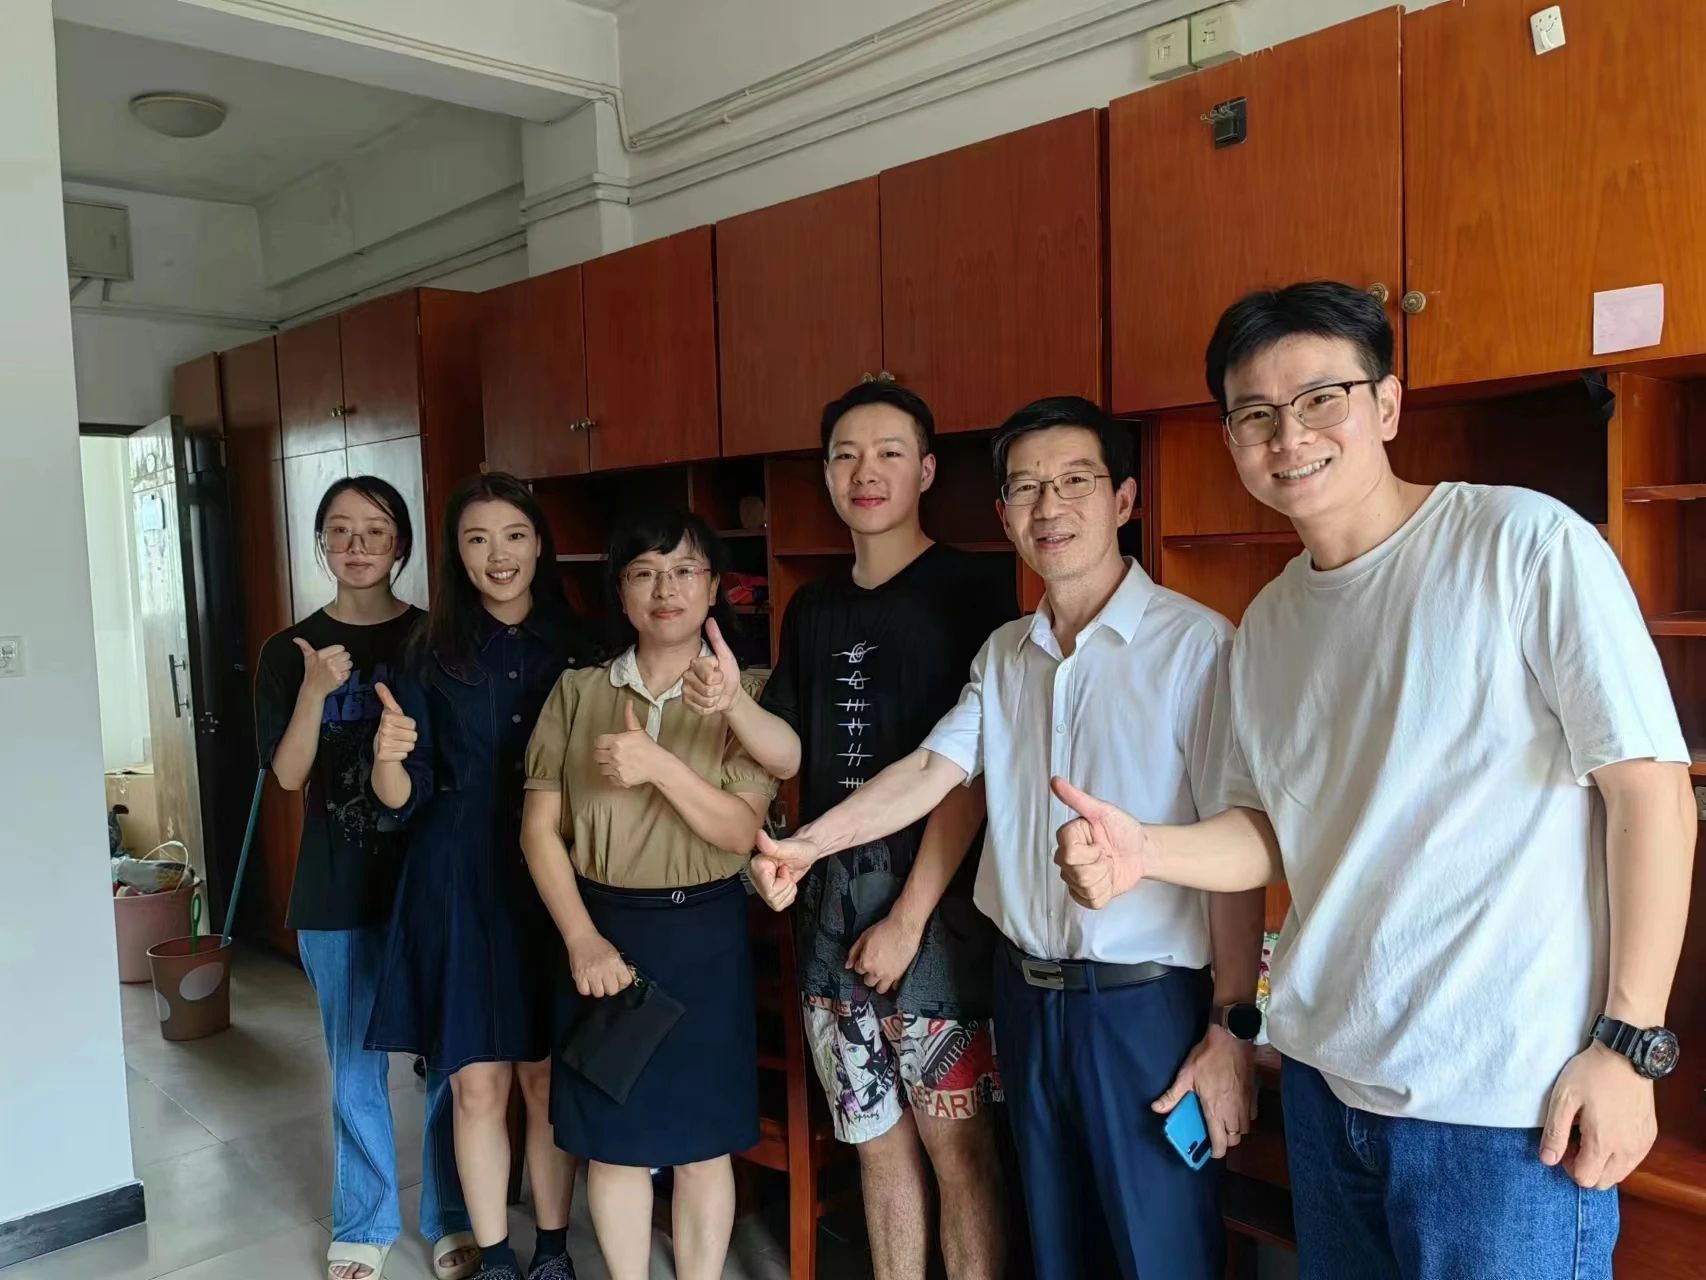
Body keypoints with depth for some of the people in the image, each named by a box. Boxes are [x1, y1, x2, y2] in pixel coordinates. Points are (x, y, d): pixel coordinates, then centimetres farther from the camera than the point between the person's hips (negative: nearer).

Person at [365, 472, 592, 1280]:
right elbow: (407, 801, -3)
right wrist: (388, 760, -24)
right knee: (477, 1083, 6)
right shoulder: (434, 657, -1)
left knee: (548, 1078, 9)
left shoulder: (575, 646, 1)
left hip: (555, 886, 1)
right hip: (461, 888, 0)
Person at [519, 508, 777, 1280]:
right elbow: (540, 828, 0)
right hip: (603, 928, 2)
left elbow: (741, 832, -11)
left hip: (704, 934, -1)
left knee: (703, 1139, 10)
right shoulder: (577, 692, 2)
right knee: (612, 1138, 12)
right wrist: (583, 939, -10)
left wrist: (660, 766, -25)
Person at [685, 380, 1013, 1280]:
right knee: (875, 1138, 15)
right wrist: (732, 702, -8)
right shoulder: (812, 609, 11)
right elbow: (794, 757, 12)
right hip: (828, 897, 6)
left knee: (953, 1139, 2)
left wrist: (908, 917, -14)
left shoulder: (969, 589, -7)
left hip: (932, 896, -5)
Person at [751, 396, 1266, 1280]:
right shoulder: (1004, 653, 7)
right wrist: (806, 845, -10)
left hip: (1146, 1002, -5)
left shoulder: (1195, 643, -13)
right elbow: (933, 768, 4)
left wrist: (1231, 1026, -13)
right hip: (1026, 995, 6)